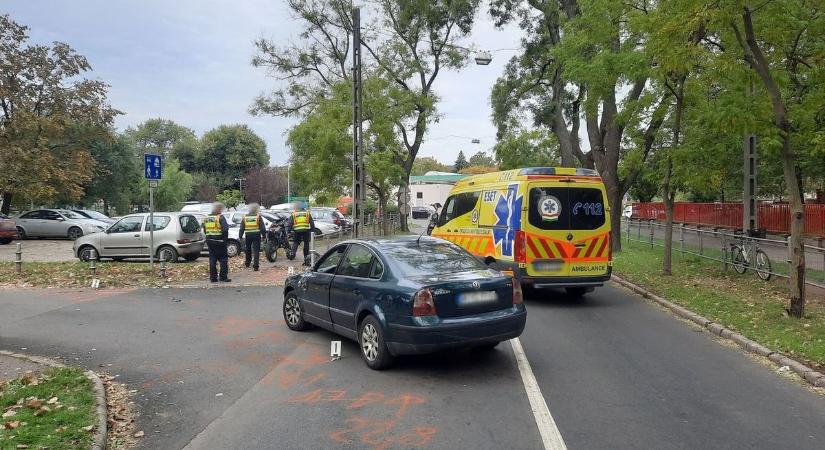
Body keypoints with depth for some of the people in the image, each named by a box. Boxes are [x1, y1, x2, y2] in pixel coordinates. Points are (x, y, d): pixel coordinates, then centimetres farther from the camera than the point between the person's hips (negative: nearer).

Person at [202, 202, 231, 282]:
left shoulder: (206, 218, 12)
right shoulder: (221, 217, -9)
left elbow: (204, 231, 16)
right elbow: (225, 229, -20)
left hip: (209, 241, 6)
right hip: (219, 241, -6)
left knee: (212, 259, 9)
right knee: (223, 259, 2)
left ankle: (213, 277, 10)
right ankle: (223, 277, 0)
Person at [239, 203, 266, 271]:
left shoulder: (245, 217, 7)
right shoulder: (258, 217, -2)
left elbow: (241, 229, 9)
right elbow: (262, 227, -5)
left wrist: (240, 236, 13)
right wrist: (264, 235, 0)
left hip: (248, 236, 3)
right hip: (256, 236, -3)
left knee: (248, 250, 20)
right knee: (256, 251, -1)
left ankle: (247, 263, 31)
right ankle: (255, 266, -5)